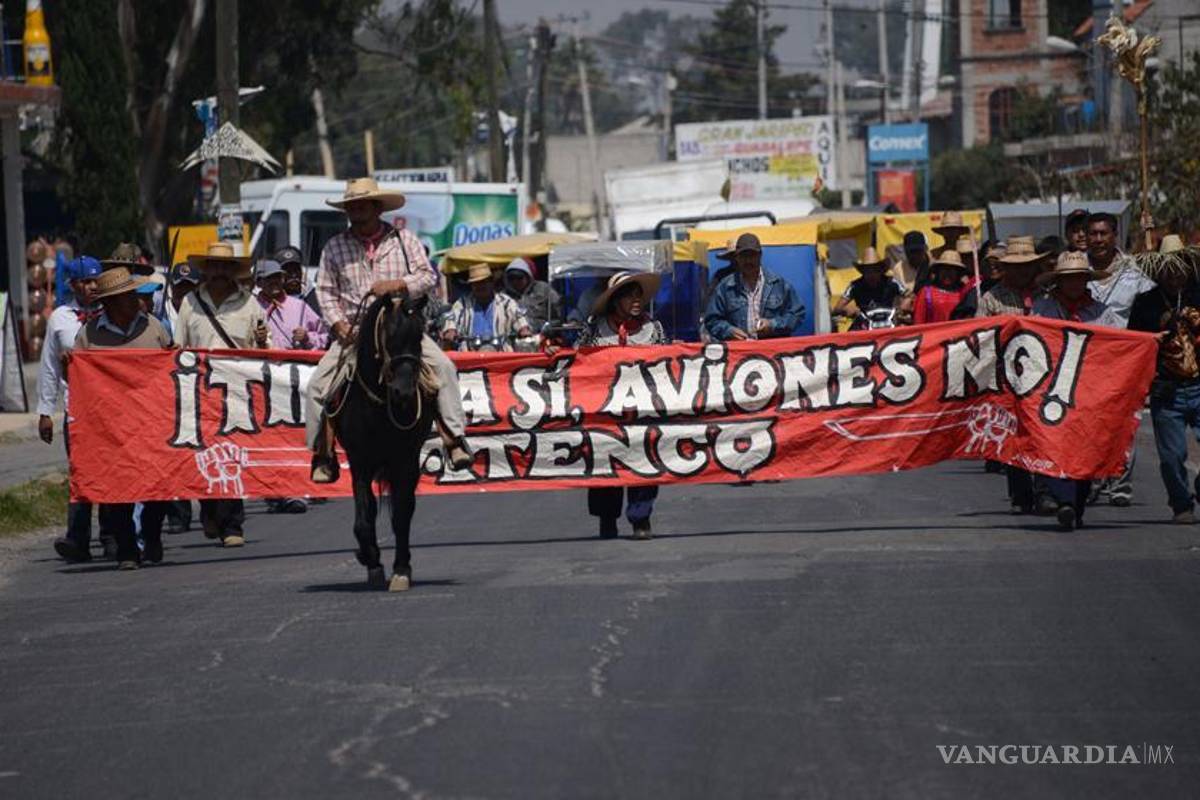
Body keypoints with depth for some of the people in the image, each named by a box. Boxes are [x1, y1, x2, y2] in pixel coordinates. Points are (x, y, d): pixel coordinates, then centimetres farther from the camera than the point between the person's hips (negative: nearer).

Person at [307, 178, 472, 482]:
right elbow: (325, 290, 4)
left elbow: (428, 276, 0)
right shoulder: (334, 246, 6)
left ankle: (454, 439, -19)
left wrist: (397, 285, -16)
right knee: (318, 384, -14)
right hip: (353, 330, 1)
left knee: (443, 366, -22)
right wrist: (339, 324, -10)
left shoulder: (404, 240, 4)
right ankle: (323, 455, -3)